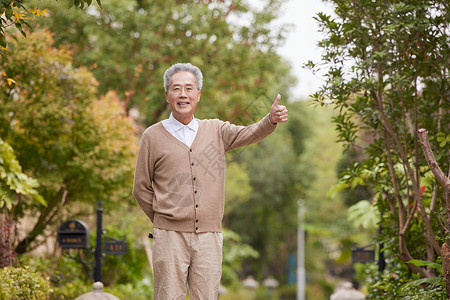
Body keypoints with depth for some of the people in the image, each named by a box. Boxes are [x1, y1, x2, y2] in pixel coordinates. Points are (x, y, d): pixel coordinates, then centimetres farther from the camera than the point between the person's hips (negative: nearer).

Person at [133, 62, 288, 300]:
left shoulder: (216, 131, 12)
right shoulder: (152, 136, 5)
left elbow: (249, 135, -6)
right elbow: (141, 189, 10)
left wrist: (272, 119, -25)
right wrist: (163, 220, 7)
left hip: (209, 237, 2)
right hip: (170, 236, -2)